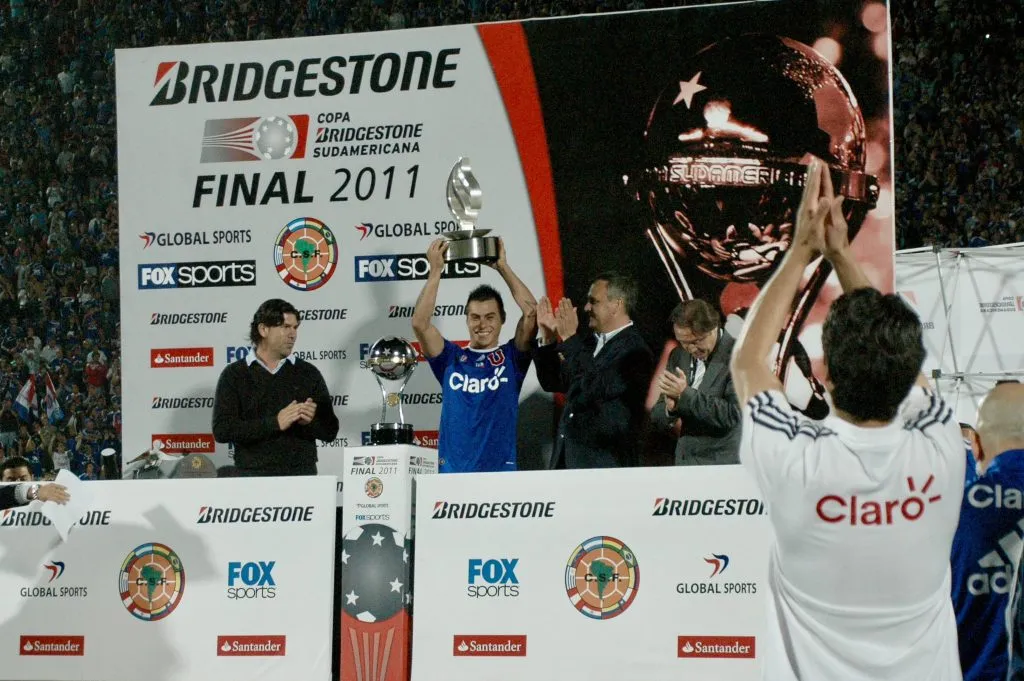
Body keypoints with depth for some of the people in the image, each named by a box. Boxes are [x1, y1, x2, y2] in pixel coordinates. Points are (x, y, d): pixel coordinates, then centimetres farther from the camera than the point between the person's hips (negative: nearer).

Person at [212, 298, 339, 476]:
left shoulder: (308, 373, 8)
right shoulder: (234, 375, 2)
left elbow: (330, 430, 8)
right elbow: (222, 430, -9)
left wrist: (309, 422, -14)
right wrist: (275, 423, -18)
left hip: (302, 474, 2)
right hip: (253, 474, -2)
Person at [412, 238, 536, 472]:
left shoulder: (512, 357, 7)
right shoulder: (451, 359, 9)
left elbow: (532, 313, -5)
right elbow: (420, 323, -3)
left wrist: (502, 267, -3)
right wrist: (435, 271, -3)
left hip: (501, 470, -1)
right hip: (452, 471, 1)